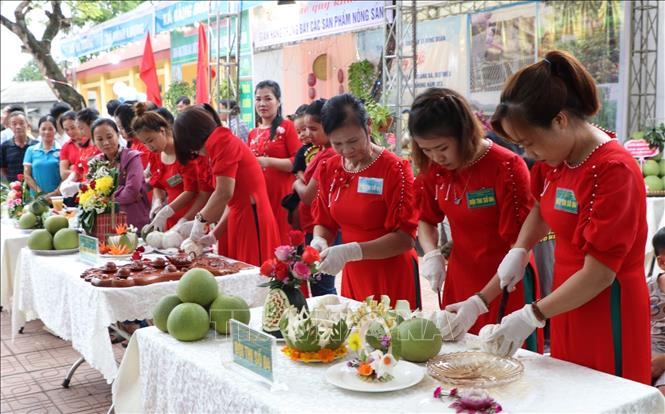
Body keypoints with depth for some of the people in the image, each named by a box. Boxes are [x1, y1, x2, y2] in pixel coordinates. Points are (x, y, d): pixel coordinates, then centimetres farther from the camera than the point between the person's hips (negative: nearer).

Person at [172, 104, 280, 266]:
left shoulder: (221, 140, -9)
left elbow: (225, 193, -18)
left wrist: (200, 219, -5)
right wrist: (215, 234, 12)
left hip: (251, 219, -9)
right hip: (240, 219, 9)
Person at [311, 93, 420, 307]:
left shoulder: (394, 169, -14)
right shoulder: (328, 169, 2)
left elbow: (405, 238, -18)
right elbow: (324, 223, 9)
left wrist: (351, 251, -29)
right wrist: (319, 242, -14)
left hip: (393, 276, -4)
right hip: (352, 276, 5)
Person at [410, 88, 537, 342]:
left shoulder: (506, 168, -19)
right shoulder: (433, 168, -2)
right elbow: (426, 220, 14)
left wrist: (480, 302, -25)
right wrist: (432, 254, -7)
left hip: (505, 289, -5)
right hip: (458, 282, 5)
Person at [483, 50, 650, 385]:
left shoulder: (614, 171, -22)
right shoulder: (561, 160, 3)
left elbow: (599, 274, -23)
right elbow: (542, 208, 24)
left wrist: (531, 316, -21)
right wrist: (519, 251, 7)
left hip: (607, 315, -8)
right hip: (568, 305, 8)